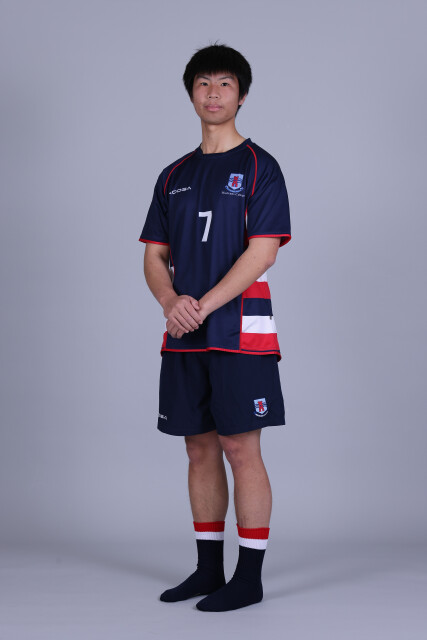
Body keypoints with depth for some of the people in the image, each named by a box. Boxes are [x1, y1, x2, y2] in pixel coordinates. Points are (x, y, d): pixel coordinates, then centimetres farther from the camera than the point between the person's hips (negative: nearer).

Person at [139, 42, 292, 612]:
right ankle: (209, 569, 20)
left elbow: (262, 252, -10)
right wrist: (171, 301, -9)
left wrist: (203, 306, -16)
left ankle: (249, 577, 5)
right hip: (183, 336, 6)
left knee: (240, 448, -4)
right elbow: (155, 255, 12)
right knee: (200, 448, 9)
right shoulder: (173, 176, 16)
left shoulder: (259, 167, 0)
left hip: (239, 331, -5)